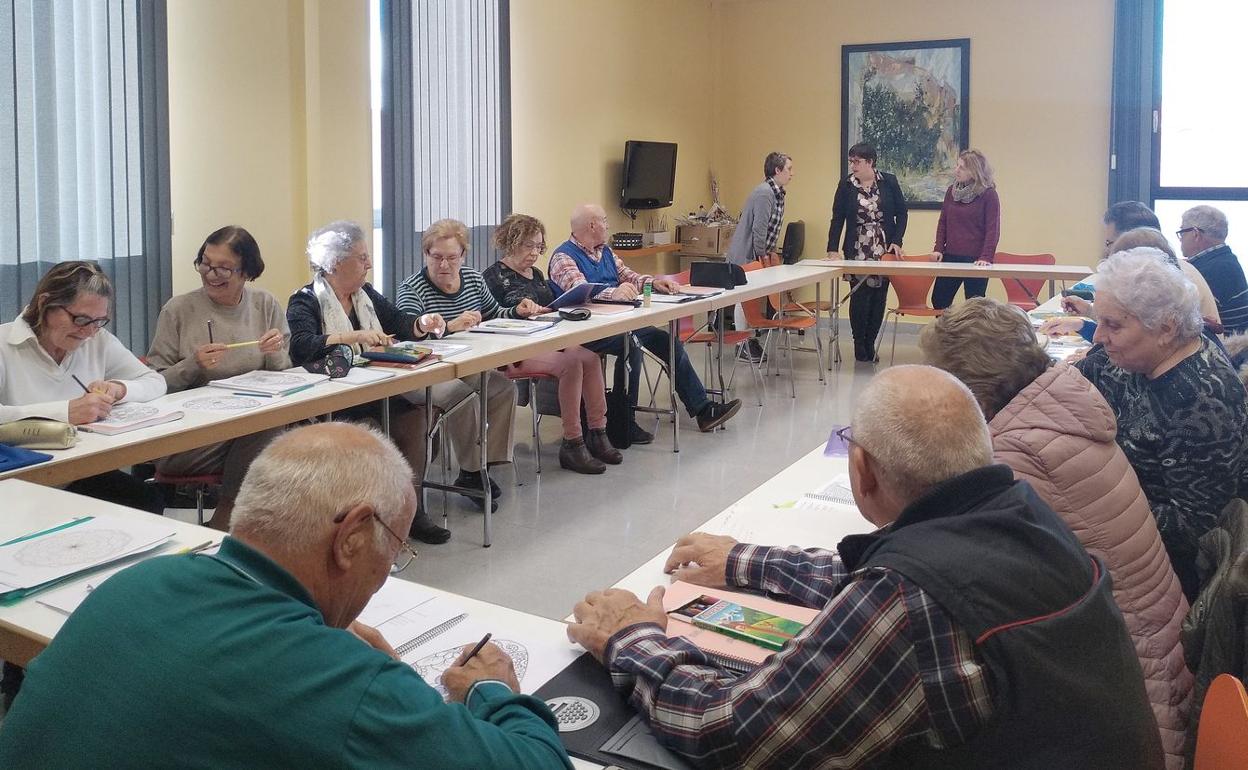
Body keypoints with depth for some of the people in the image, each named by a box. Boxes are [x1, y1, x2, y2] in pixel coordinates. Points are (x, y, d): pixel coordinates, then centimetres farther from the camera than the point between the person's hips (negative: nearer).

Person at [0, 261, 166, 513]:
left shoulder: (99, 340, 8)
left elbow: (155, 382, 11)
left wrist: (118, 388, -10)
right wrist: (65, 411, -29)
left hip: (84, 474, 5)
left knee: (150, 501, -23)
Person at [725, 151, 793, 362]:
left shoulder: (776, 193, 12)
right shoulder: (764, 193, -20)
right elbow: (759, 229, -22)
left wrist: (769, 251, 10)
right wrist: (762, 255, -12)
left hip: (757, 255, 10)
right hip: (746, 256, -10)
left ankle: (750, 341, 18)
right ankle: (744, 345, 1)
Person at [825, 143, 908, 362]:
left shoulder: (889, 182, 1)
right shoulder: (846, 185, 0)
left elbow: (901, 213, 6)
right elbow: (837, 219, -1)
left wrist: (897, 241, -3)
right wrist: (833, 249, -8)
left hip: (884, 250, 1)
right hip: (857, 251, -1)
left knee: (879, 297, 2)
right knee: (860, 296, -4)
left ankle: (870, 343, 15)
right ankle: (859, 345, 10)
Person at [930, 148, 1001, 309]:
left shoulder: (988, 194, -7)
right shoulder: (952, 191, 9)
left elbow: (993, 229, -10)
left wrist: (986, 257, -18)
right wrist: (938, 248, 3)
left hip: (976, 260, -5)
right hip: (950, 257, 5)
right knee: (938, 300, 6)